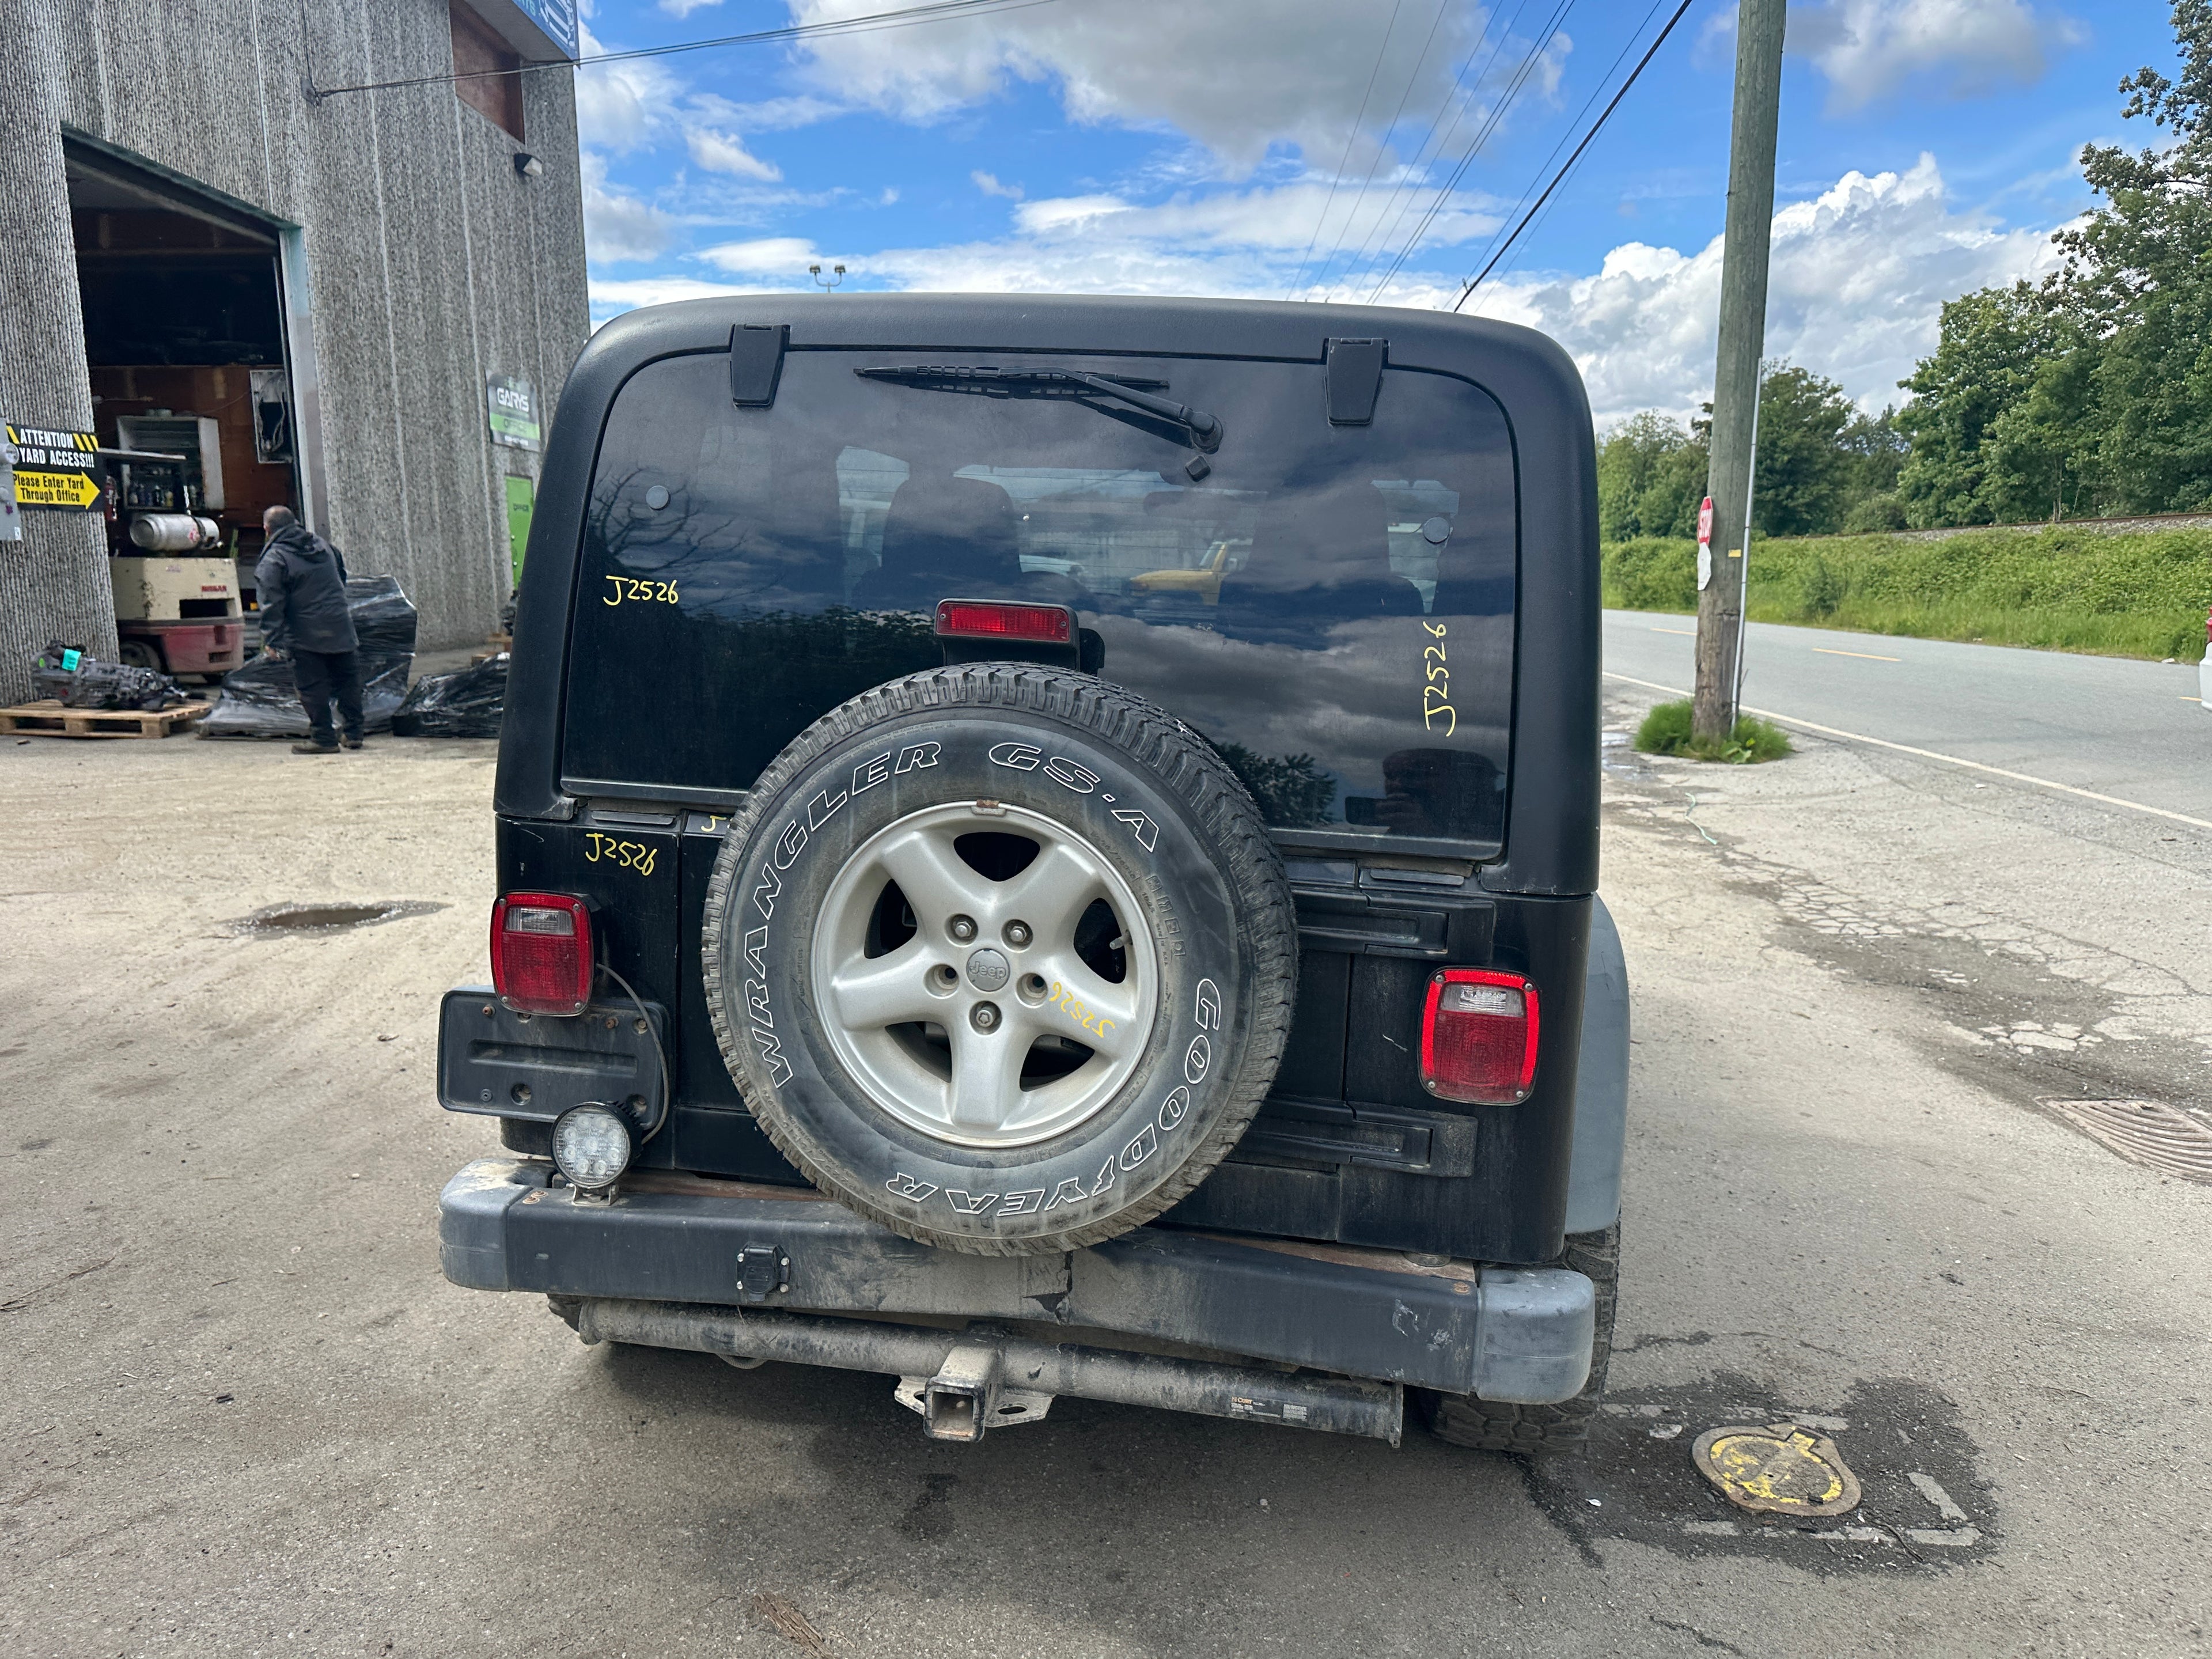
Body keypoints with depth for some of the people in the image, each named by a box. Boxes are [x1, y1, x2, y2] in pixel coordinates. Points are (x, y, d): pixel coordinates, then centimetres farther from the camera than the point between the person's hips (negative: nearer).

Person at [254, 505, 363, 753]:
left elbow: (273, 605, -14)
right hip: (341, 628, 6)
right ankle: (353, 732, 18)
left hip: (307, 636, -6)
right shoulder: (322, 544, 10)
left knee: (313, 687, 1)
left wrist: (271, 641, -13)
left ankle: (323, 738, 3)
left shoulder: (273, 561, -9)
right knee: (348, 681, 14)